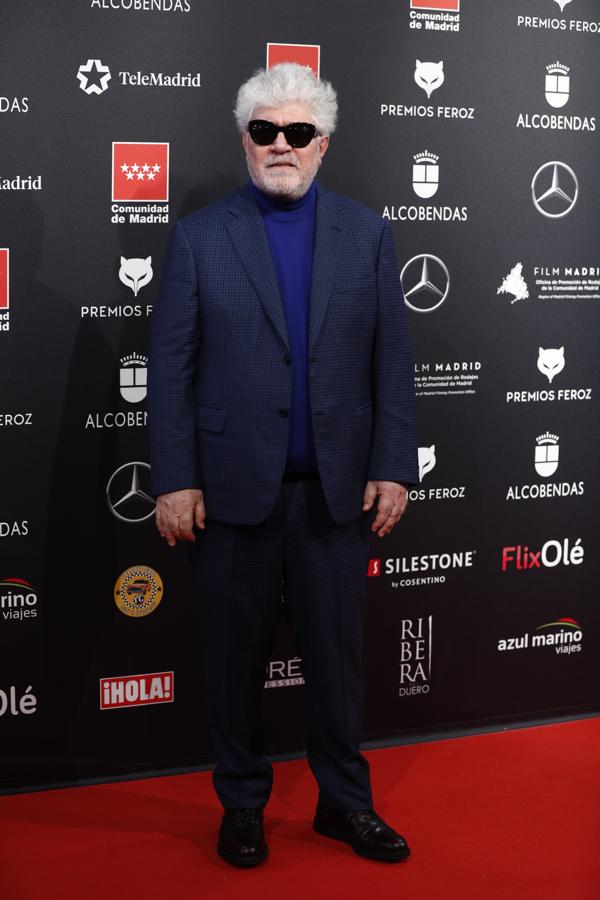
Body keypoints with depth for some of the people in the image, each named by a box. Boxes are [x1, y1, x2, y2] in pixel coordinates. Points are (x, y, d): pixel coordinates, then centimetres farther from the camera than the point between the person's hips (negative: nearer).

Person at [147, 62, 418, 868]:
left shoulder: (366, 233, 6)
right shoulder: (198, 237, 1)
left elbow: (392, 360, 4)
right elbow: (171, 369, -2)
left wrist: (393, 468, -3)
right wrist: (174, 481, -7)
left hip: (337, 490, 1)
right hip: (233, 490, -1)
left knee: (337, 653, 11)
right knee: (236, 657, 10)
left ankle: (345, 801, 28)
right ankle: (242, 803, 27)